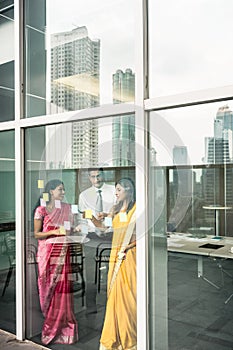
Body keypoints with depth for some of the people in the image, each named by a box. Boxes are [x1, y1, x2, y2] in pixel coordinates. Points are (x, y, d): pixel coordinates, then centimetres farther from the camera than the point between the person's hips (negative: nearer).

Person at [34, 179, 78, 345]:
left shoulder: (67, 208, 8)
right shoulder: (41, 210, -2)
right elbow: (36, 233, -2)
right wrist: (55, 232, -15)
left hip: (63, 253, 3)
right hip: (47, 253, -2)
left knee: (63, 288, 0)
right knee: (49, 289, 3)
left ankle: (62, 328, 13)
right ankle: (49, 328, 18)